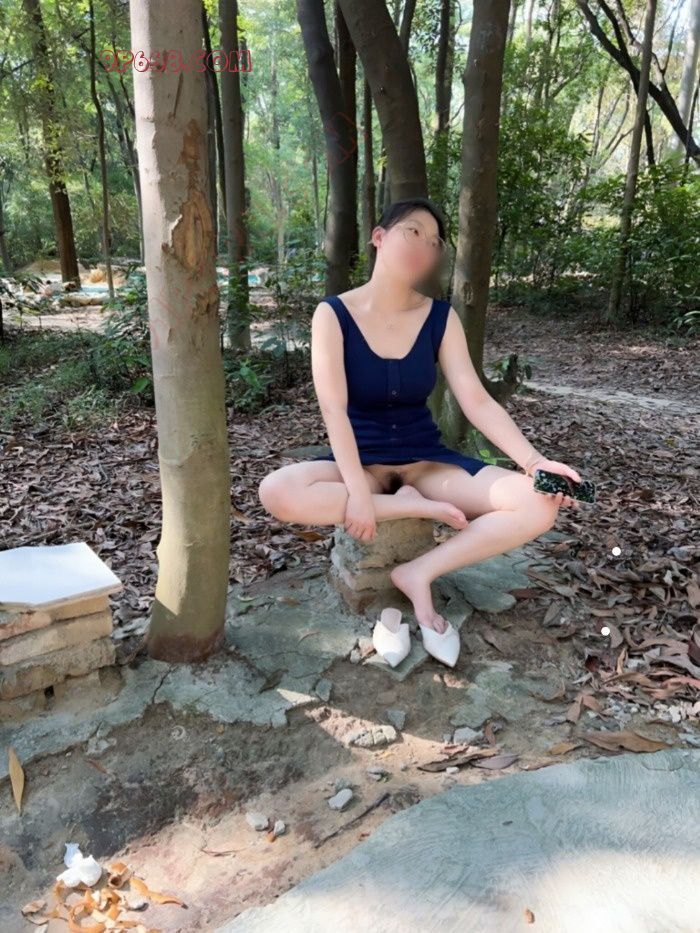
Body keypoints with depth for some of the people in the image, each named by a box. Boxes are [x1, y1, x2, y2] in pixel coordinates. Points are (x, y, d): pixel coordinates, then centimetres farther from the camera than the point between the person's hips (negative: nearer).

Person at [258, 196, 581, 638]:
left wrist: (535, 462, -22)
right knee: (276, 492, -34)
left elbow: (478, 402, -8)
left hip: (427, 461, 2)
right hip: (362, 462, -2)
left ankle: (420, 572, -13)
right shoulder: (334, 314, -9)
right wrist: (359, 492, -29)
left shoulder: (441, 318, -2)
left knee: (541, 504, -20)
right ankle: (417, 507, -19)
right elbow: (334, 409, -19)